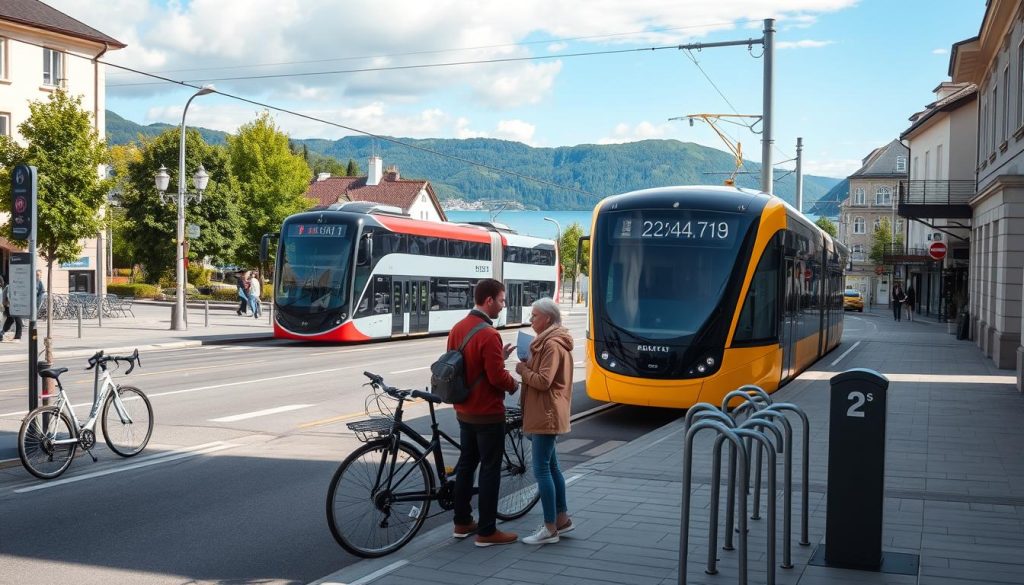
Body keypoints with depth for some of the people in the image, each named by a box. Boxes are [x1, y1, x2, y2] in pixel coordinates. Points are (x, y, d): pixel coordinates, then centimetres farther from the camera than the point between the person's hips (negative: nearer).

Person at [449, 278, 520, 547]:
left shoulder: (458, 328, 5)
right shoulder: (488, 334, -22)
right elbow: (497, 376, -23)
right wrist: (514, 385, -3)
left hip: (464, 411, 9)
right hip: (487, 414, -9)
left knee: (466, 463, 17)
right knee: (490, 469, 0)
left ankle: (462, 522, 26)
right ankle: (487, 532, 6)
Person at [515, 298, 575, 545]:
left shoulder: (552, 345, -17)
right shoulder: (548, 341, 16)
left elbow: (543, 381, -23)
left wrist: (523, 370, -9)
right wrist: (528, 366, 6)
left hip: (546, 414, -11)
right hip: (545, 413, 11)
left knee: (541, 469, -8)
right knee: (551, 466, 16)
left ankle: (550, 529, -3)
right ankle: (562, 518, 25)